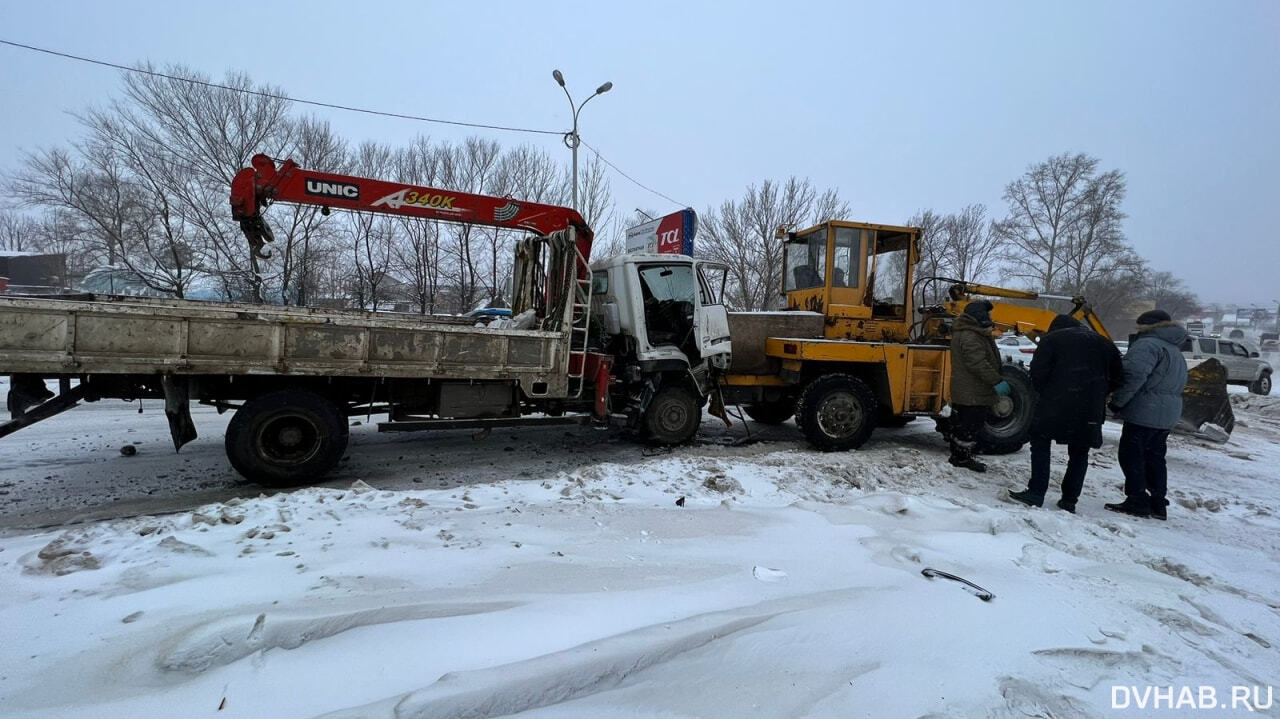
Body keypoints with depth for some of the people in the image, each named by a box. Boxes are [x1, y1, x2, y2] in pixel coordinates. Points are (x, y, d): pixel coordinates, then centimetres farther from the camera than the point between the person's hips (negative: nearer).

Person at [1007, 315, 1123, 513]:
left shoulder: (1052, 339, 4)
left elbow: (1038, 372, -6)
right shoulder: (1104, 343, 19)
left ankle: (1036, 493, 0)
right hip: (1091, 411, 4)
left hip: (1057, 405, -4)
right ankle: (1069, 500, 15)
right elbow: (1118, 377, 19)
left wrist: (1044, 395, 8)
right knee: (1079, 453, 13)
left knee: (1040, 443, 7)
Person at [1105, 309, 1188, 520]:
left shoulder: (1147, 344, -13)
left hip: (1144, 413, -10)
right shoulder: (1174, 351, 21)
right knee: (1155, 457, 16)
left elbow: (1135, 375, -26)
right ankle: (1158, 503, 20)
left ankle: (1137, 501, -1)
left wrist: (1117, 402, -17)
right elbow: (1179, 383, 23)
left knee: (1131, 455, -2)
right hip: (1167, 415, 10)